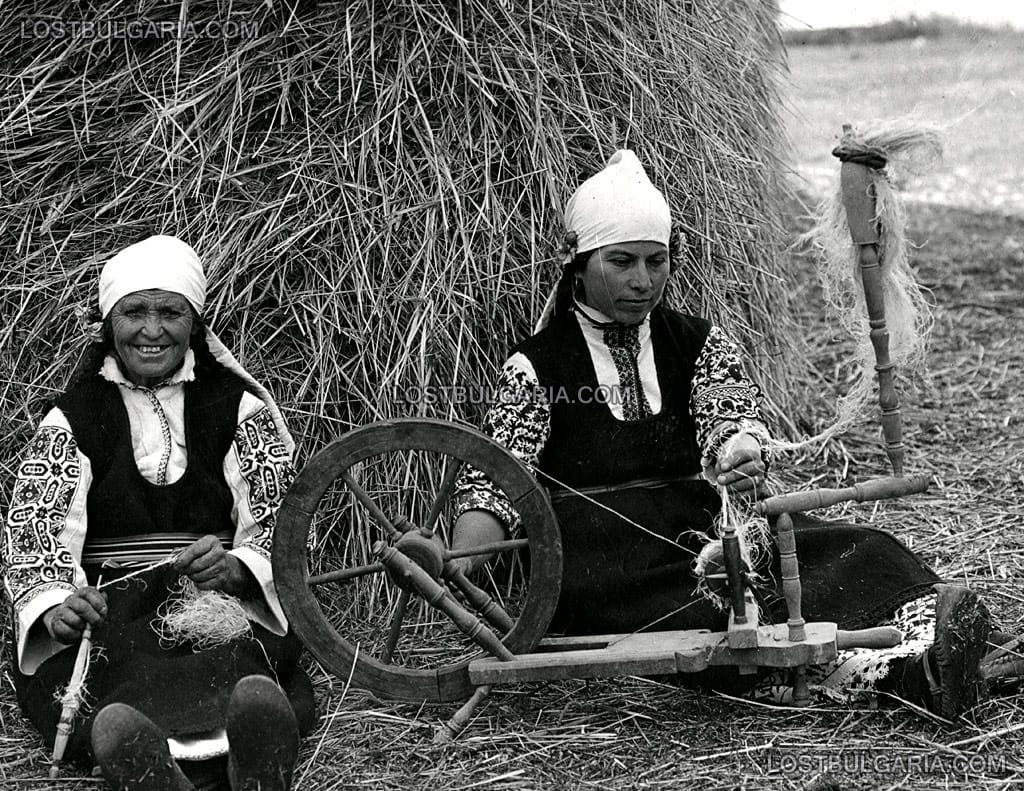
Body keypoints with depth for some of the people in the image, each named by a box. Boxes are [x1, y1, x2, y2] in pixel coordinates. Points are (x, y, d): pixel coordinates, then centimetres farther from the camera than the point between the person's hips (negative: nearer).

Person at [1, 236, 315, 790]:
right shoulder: (69, 424, 14)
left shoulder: (241, 410, 15)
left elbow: (278, 528, 8)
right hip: (104, 608, 0)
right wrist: (54, 608, -20)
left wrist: (232, 567, -17)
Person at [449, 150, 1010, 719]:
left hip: (701, 519, 4)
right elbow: (496, 477, -2)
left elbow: (731, 413, -1)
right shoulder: (536, 368, 8)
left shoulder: (700, 345, 17)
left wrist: (744, 451, -27)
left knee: (857, 553, -24)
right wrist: (458, 566, -22)